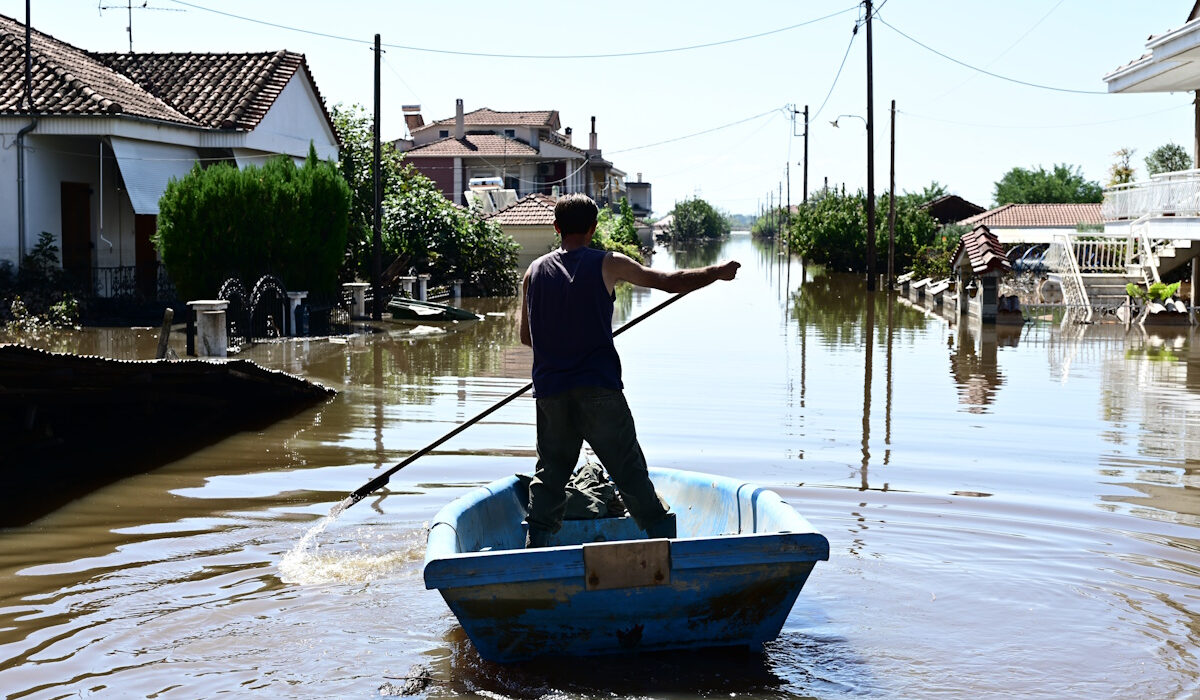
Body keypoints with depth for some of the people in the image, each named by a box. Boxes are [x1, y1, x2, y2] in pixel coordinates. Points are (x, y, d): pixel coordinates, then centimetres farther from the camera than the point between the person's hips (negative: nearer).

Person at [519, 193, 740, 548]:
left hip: (549, 391, 3)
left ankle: (535, 549, 9)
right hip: (598, 390, -3)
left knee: (549, 475, 12)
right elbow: (671, 282, 1)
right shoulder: (607, 264, -2)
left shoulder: (535, 271, 8)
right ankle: (666, 541, 3)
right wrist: (718, 272, 14)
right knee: (631, 472, 1)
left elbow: (526, 335, 15)